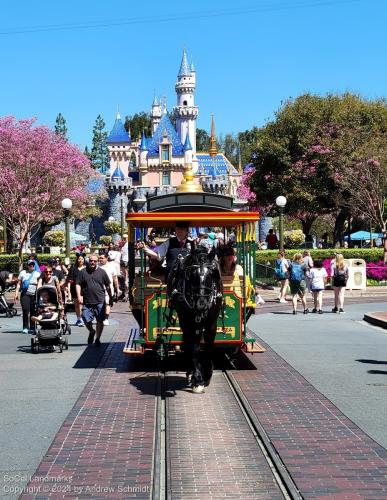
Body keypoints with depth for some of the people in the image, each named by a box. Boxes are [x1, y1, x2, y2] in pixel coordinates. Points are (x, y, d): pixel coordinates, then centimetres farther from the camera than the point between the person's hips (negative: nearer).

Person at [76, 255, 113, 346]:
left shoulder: (102, 272, 6)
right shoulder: (83, 272, 4)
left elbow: (107, 286, 12)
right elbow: (78, 284, 3)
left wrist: (110, 298, 12)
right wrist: (79, 296, -9)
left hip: (100, 301, 0)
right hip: (87, 302, 0)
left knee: (100, 321, 2)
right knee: (87, 320, -3)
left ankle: (97, 338, 16)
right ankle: (91, 332, 28)